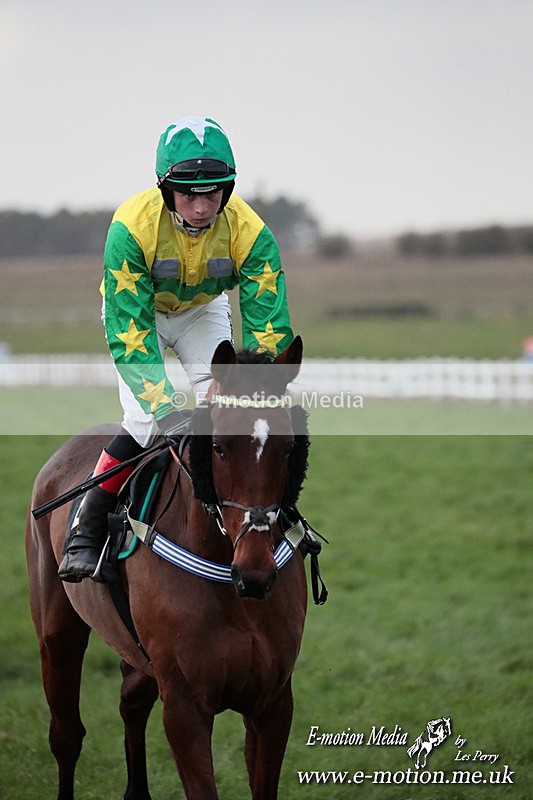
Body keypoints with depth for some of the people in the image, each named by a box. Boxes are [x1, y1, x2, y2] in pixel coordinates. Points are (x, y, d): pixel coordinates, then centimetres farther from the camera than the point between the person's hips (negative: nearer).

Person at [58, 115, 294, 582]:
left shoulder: (248, 231, -32)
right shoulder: (132, 226, -38)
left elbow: (268, 328, -31)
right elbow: (128, 331, -39)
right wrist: (165, 409, -48)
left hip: (204, 310, 3)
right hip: (135, 309, -2)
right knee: (145, 419, -19)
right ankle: (86, 535, -10)